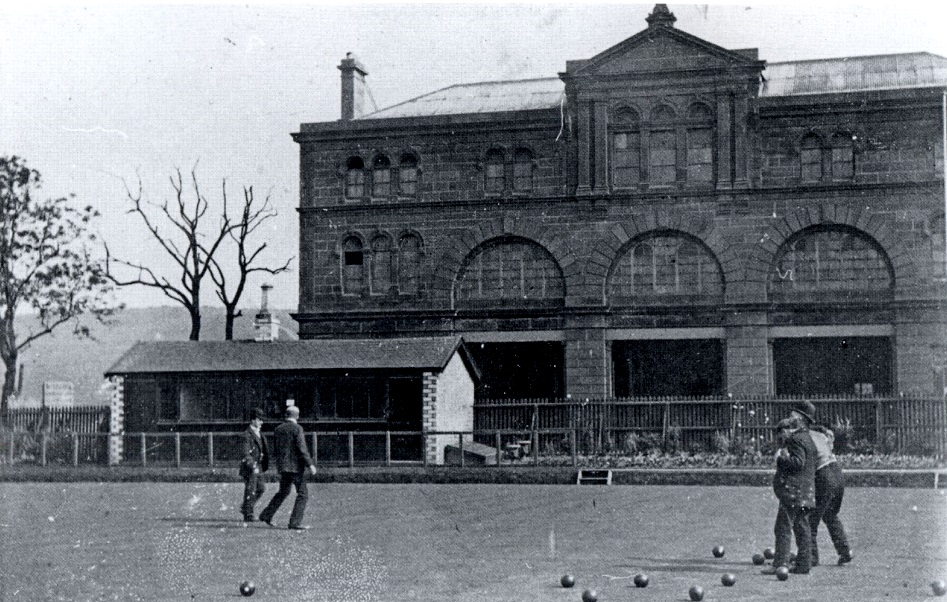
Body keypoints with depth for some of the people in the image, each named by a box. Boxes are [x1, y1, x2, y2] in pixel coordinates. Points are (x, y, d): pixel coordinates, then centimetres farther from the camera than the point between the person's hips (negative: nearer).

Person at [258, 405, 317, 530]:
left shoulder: (278, 429, 9)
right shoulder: (297, 429, -11)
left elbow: (275, 450, 15)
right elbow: (302, 449, -18)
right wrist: (310, 464, -15)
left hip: (282, 467, 7)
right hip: (295, 466, -7)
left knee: (283, 492, 22)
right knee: (302, 494, 0)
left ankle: (266, 515, 21)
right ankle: (295, 522, -6)